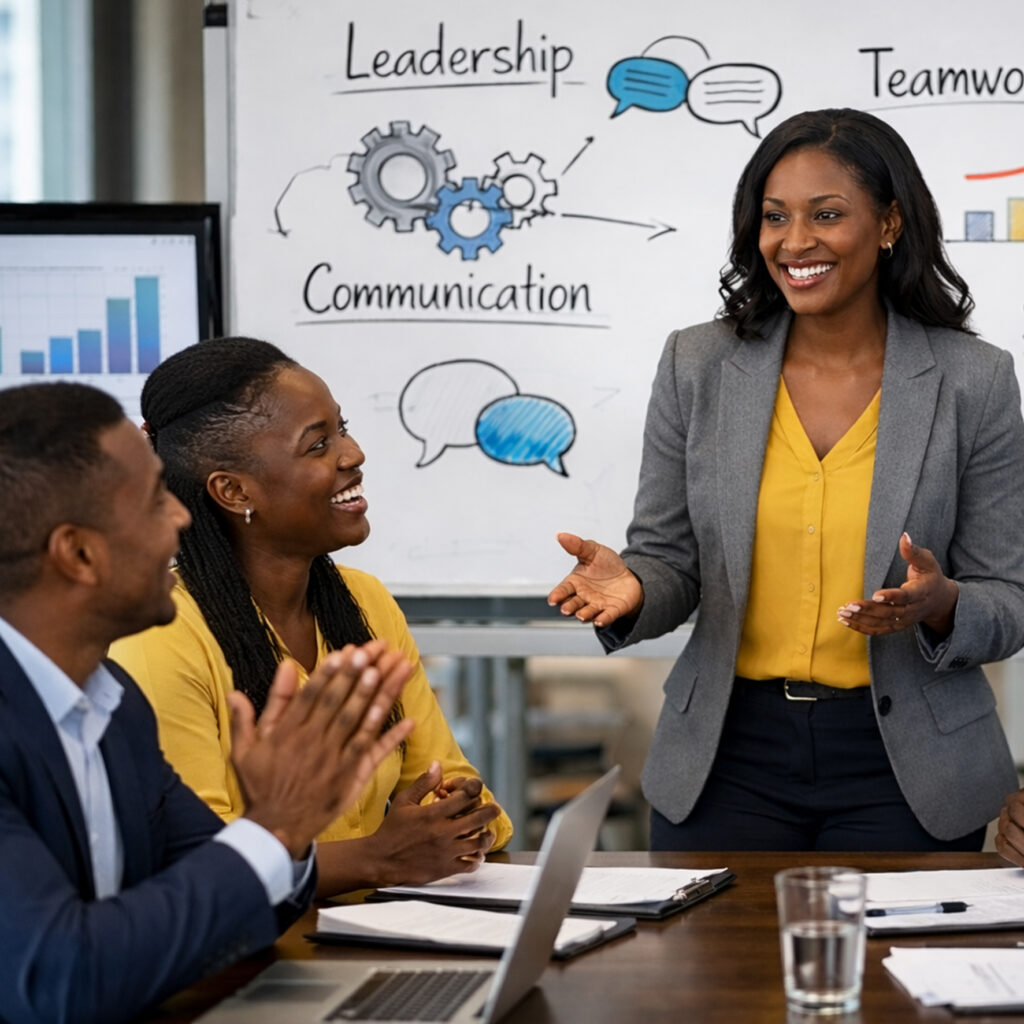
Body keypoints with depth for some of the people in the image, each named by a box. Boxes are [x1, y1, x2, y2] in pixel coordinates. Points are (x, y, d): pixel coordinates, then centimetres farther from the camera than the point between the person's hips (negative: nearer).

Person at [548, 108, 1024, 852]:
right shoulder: (698, 366, 1)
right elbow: (670, 562, 6)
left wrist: (941, 607, -22)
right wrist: (632, 590, -17)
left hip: (903, 770, -1)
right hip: (727, 758, 1)